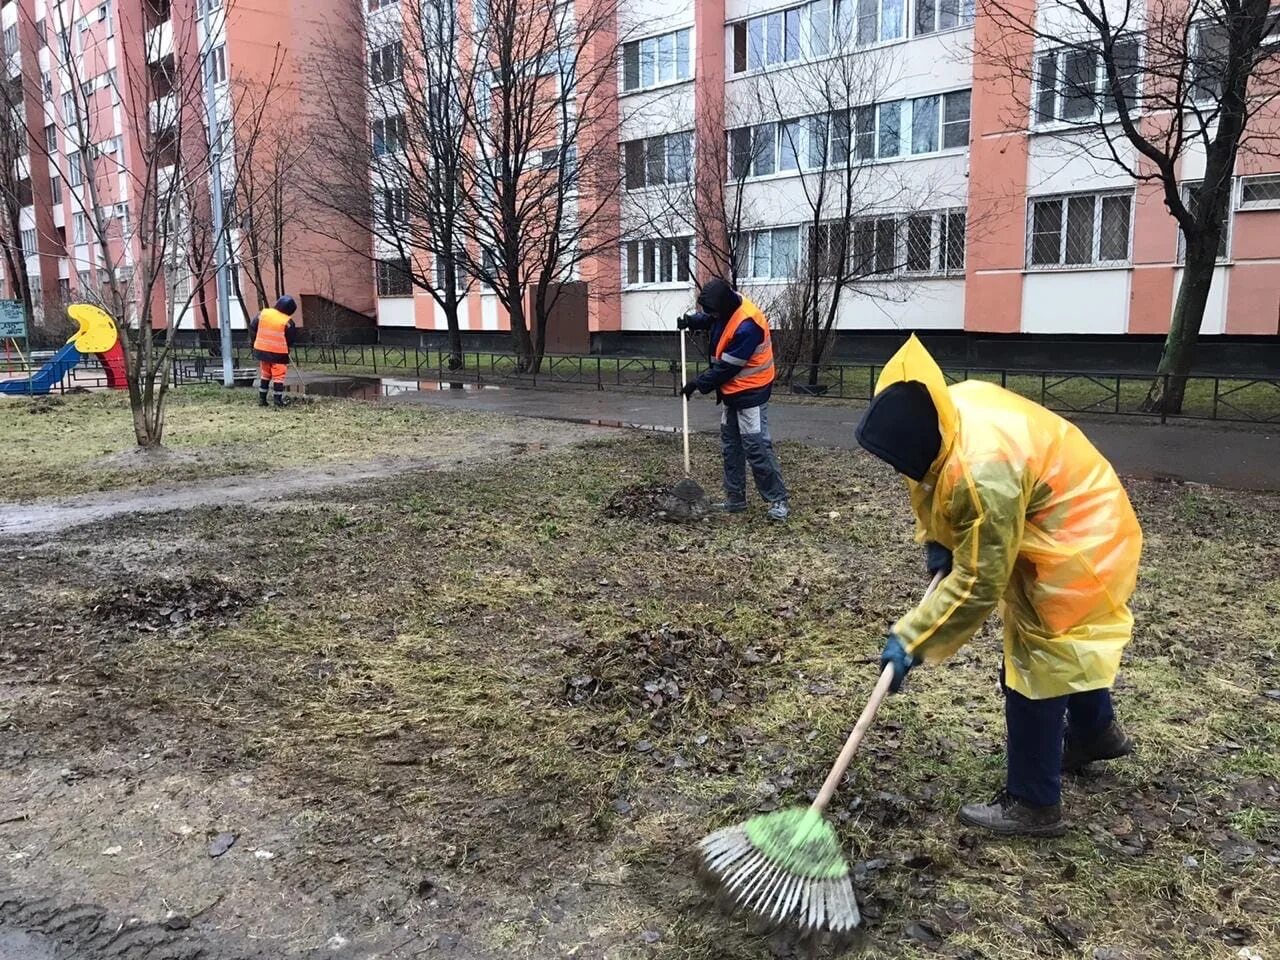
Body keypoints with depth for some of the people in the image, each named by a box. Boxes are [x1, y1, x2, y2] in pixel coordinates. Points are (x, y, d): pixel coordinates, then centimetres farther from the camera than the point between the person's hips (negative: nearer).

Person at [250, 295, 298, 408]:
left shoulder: (263, 313, 1)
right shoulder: (287, 321, -12)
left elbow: (252, 328, 6)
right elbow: (291, 339, -4)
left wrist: (256, 341, 16)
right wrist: (287, 347, 15)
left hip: (262, 349, 5)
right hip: (278, 353, -5)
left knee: (265, 374, 18)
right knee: (279, 376, 4)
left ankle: (262, 398, 20)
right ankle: (278, 399, 2)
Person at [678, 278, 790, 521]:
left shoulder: (746, 326, -29)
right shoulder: (727, 308, -1)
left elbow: (726, 367, -24)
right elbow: (708, 318, 23)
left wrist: (698, 384, -13)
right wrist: (691, 321, 0)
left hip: (751, 393, -10)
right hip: (733, 391, 10)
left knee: (757, 448, -10)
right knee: (731, 446, 13)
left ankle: (778, 501, -3)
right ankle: (735, 499, 22)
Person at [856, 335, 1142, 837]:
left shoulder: (984, 471, -39)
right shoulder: (955, 403, -13)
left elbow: (978, 583, -33)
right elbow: (930, 478, 9)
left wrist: (910, 640, -27)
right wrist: (937, 540, -4)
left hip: (1077, 546, -10)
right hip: (1080, 527, 10)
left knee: (1035, 664, -3)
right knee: (1066, 645, 28)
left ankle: (1033, 804, 10)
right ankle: (1096, 732, 52)